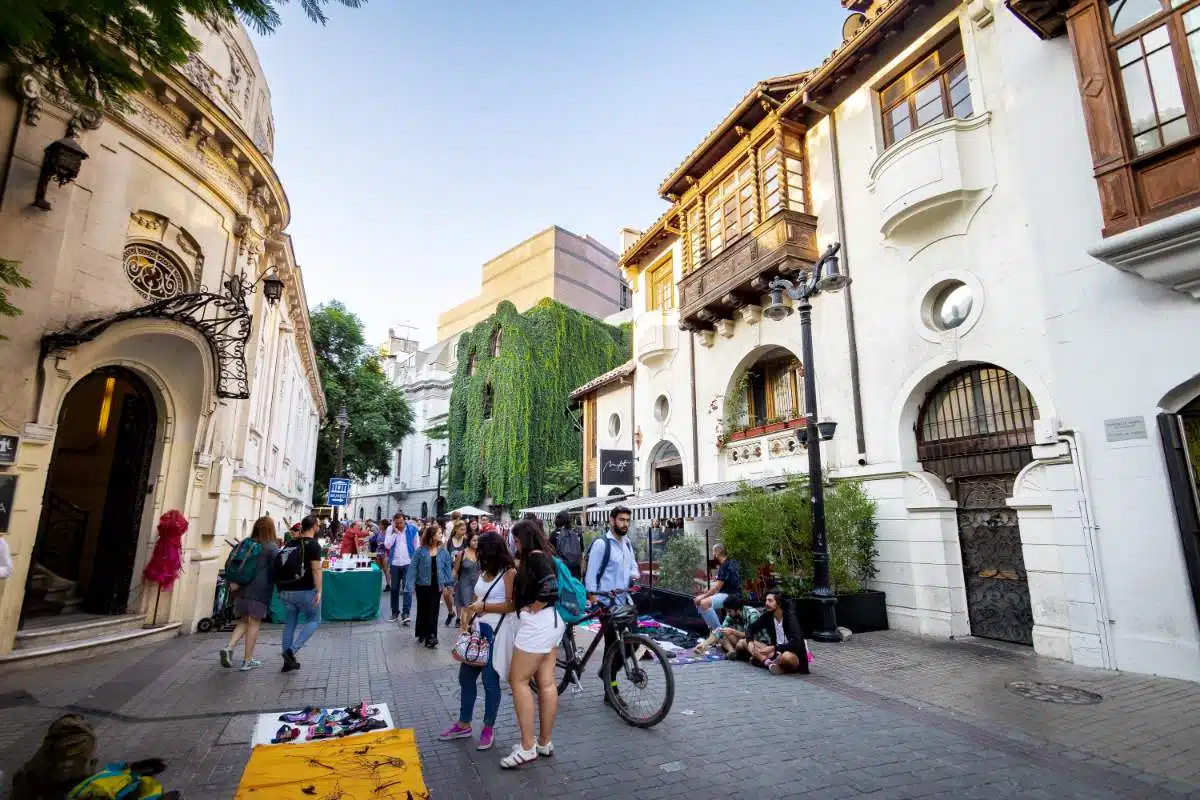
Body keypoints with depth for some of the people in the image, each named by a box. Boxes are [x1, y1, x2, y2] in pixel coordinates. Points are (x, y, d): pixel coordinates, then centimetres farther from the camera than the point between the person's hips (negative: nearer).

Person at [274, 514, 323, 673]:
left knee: (289, 623, 15)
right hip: (305, 590, -6)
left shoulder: (291, 544, 10)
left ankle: (288, 661, 19)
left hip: (286, 591, 7)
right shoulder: (313, 545, -11)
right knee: (313, 621, 9)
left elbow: (281, 565, 16)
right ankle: (291, 651, -4)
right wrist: (319, 591, -16)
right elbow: (316, 569, -17)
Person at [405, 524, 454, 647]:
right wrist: (410, 584, -13)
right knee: (422, 610, 14)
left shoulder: (443, 551, -2)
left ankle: (431, 637, 3)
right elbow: (413, 568, -8)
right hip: (423, 584, -1)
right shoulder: (420, 551, -9)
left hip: (437, 585, 1)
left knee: (433, 611, 1)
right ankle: (422, 633, 31)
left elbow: (447, 568, 3)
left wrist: (449, 584, 1)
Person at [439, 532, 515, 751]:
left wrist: (484, 606, -18)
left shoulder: (509, 572, -11)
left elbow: (512, 605, -16)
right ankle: (464, 724, 30)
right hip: (477, 629, 8)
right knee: (466, 676, 13)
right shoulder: (482, 571, 13)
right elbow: (475, 599, 16)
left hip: (497, 632, -7)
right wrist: (466, 619, 1)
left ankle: (488, 728, 20)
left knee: (490, 681, 2)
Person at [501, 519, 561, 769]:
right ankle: (544, 742, 22)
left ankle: (527, 748, 5)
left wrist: (533, 608, -14)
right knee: (546, 683, 13)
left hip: (537, 622, -10)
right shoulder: (543, 555, 13)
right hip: (551, 622, 10)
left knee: (518, 680, 0)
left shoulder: (535, 556, -14)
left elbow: (550, 586, -26)